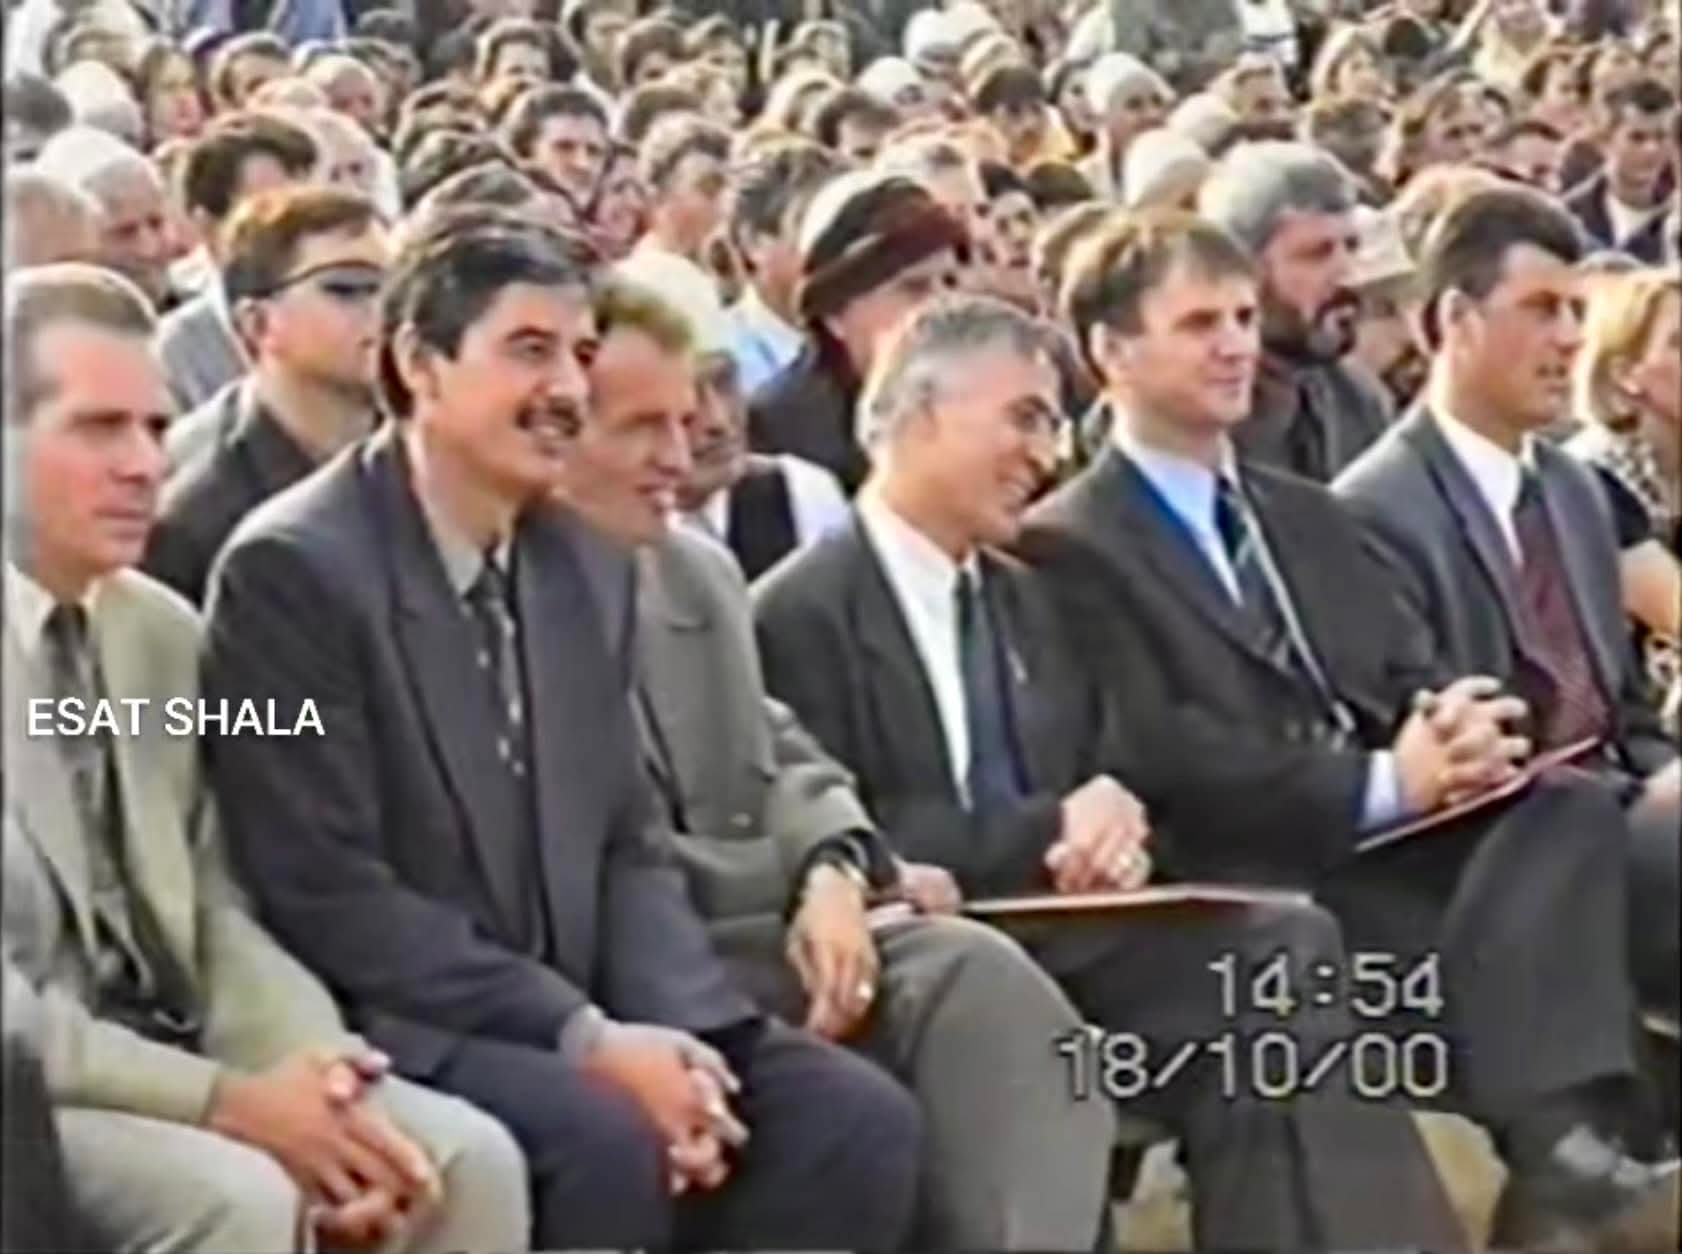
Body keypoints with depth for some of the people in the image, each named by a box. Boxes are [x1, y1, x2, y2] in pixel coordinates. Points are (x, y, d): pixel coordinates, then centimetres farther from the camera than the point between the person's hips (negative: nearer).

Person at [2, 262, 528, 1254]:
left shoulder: (167, 633, 10)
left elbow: (213, 910, 9)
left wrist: (309, 1073, -11)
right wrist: (230, 1102, -21)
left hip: (165, 1061, 7)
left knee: (470, 1157, -12)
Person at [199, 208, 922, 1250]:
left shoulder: (568, 555, 11)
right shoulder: (293, 568, -12)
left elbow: (629, 841, 11)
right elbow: (328, 895, -17)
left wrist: (670, 1029, -8)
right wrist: (583, 1038, -20)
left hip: (574, 1017, 7)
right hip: (389, 1026, -7)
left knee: (858, 1119, -10)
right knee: (610, 1139, -32)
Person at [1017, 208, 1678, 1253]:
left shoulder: (1309, 516, 25)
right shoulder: (1070, 548, 0)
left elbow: (1409, 678, 16)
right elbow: (1163, 762, -12)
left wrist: (1459, 730, -10)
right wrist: (1384, 781, -18)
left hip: (1393, 842, 6)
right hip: (1250, 880, -6)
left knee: (1568, 810, -25)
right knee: (1493, 946, -33)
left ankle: (1556, 1153, -36)